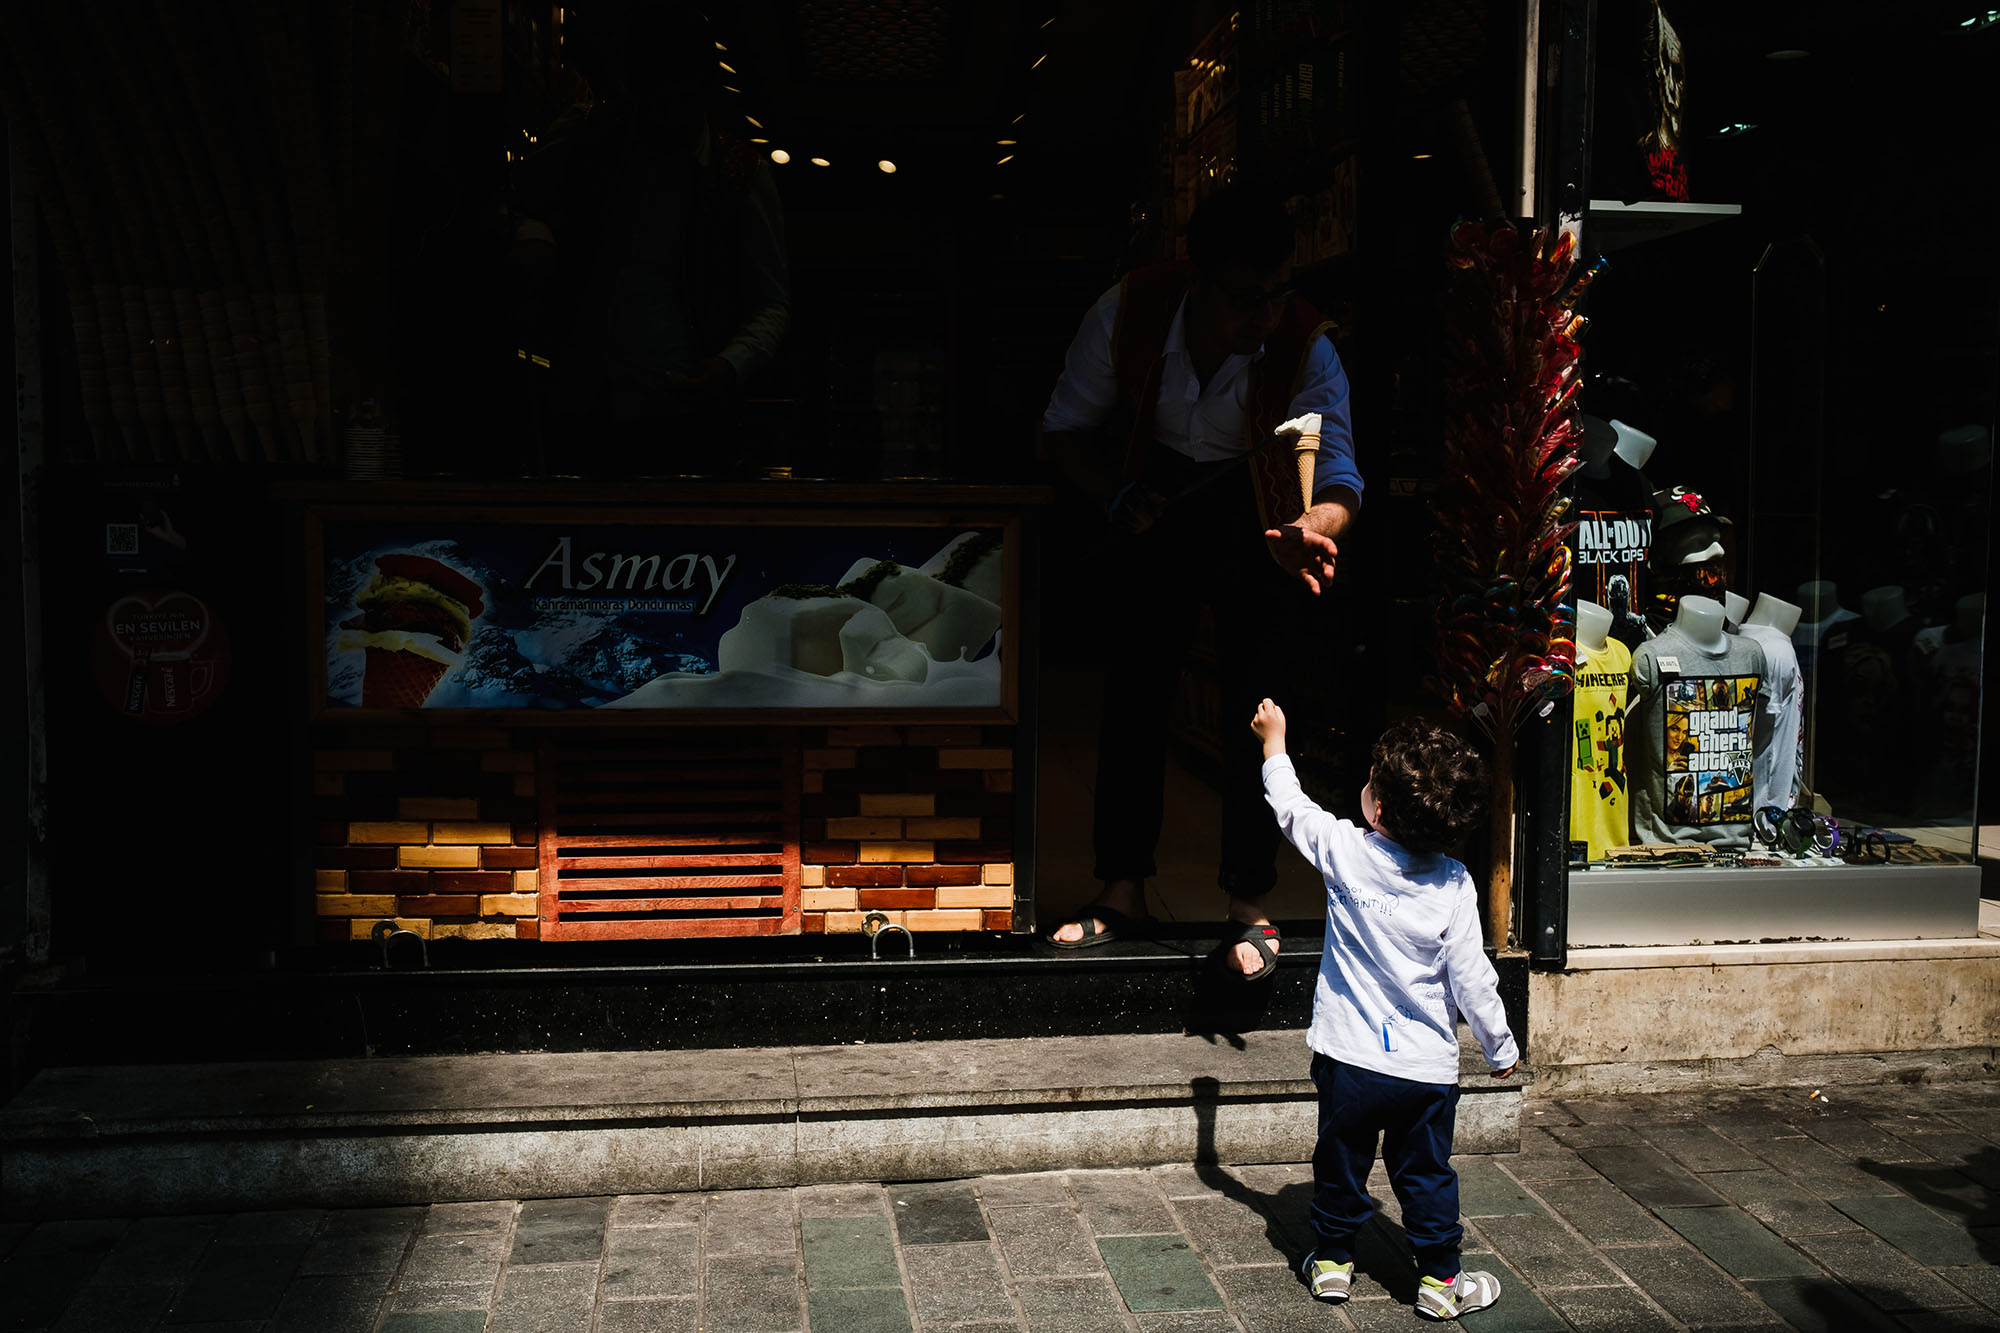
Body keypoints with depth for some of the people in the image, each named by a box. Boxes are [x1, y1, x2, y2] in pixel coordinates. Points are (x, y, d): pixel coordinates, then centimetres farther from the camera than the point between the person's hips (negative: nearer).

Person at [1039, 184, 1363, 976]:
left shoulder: (1304, 348, -21)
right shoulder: (1129, 312, -17)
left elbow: (1338, 477, -28)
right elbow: (1065, 428, -6)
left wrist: (1309, 528, -52)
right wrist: (1118, 496, -24)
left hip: (1257, 519, -1)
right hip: (1157, 517, 2)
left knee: (1254, 695, -13)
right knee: (1133, 686, -7)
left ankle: (1249, 904, -3)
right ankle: (1122, 891, 4)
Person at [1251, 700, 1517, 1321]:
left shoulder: (1344, 851, -14)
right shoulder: (1454, 885, -13)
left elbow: (1292, 808, 5)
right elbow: (1471, 978, -10)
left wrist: (1274, 742, 19)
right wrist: (1501, 1048, 5)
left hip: (1348, 1058, 0)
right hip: (1427, 1067, 0)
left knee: (1341, 1164, 18)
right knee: (1426, 1175, 14)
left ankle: (1332, 1260, 33)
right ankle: (1440, 1281, 24)